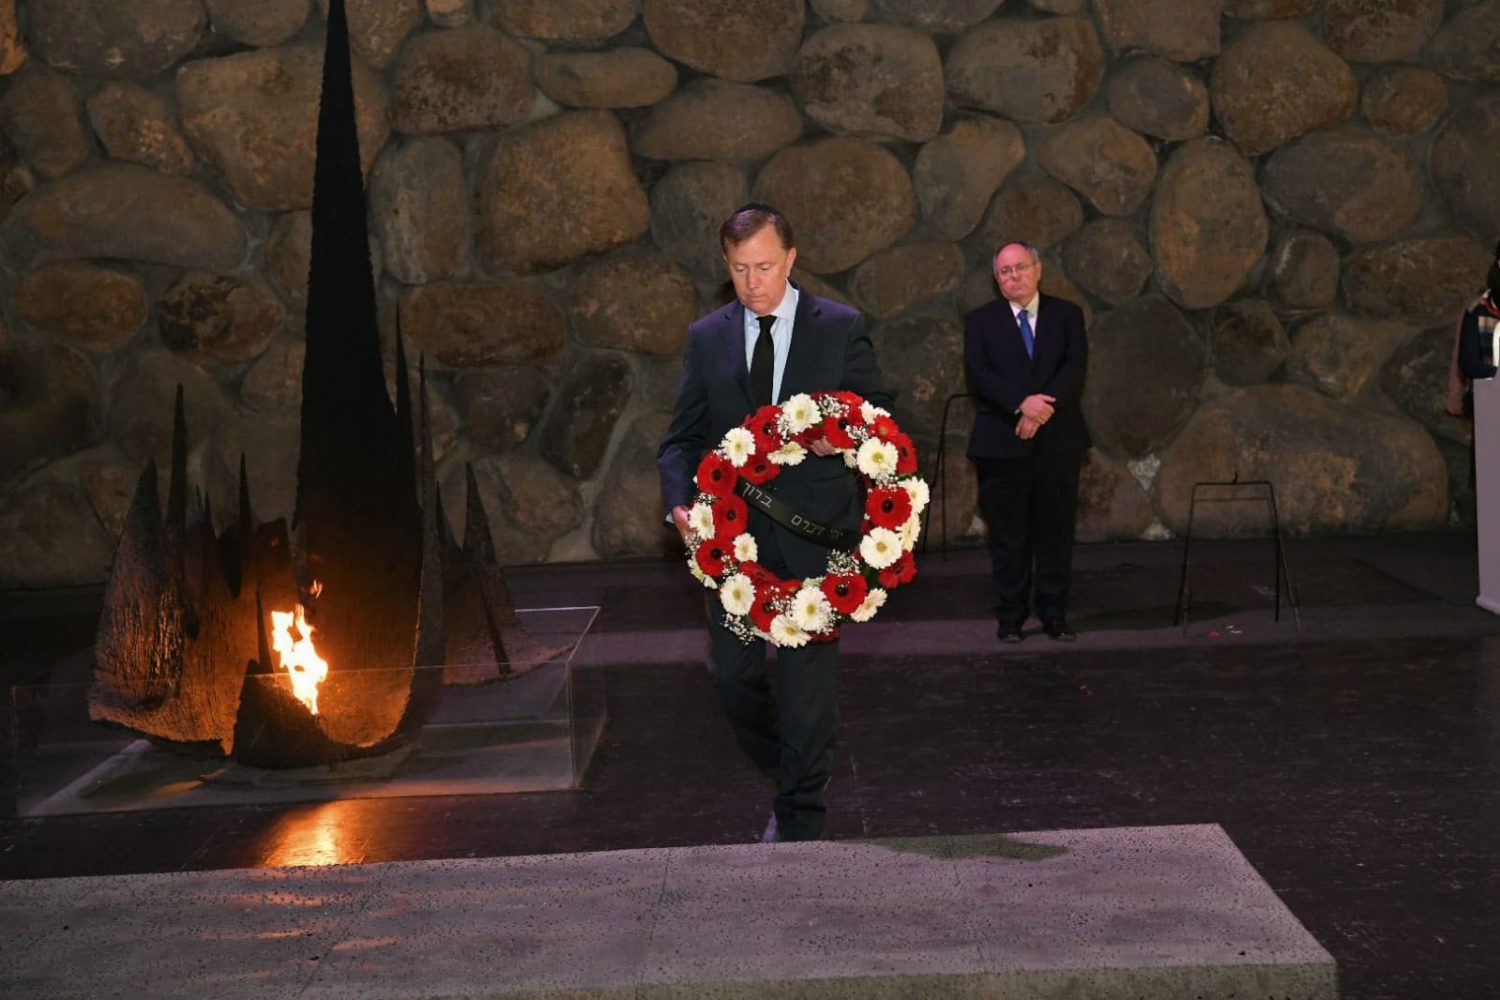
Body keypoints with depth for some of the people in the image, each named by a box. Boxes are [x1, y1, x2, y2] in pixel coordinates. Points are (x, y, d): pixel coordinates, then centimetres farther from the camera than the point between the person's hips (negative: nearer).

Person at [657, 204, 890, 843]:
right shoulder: (707, 338, 8)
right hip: (733, 533, 3)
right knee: (733, 676, 5)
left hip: (813, 534, -3)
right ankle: (788, 784, 30)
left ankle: (800, 823, 13)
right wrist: (679, 502, -9)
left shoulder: (841, 328, 1)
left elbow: (879, 414, 6)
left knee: (806, 682, 0)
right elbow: (683, 436, 9)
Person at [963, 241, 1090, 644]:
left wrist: (1044, 407, -17)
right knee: (1008, 535, 2)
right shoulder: (981, 320, 7)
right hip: (1001, 443, -1)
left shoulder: (1066, 314, 10)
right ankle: (1010, 617, 9)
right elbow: (977, 373, -6)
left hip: (1057, 440, 1)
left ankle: (1054, 614, 12)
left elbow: (1075, 366, -3)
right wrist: (1023, 403, -20)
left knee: (1056, 531, 4)